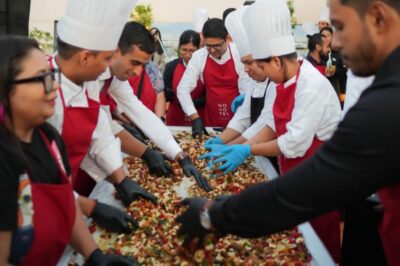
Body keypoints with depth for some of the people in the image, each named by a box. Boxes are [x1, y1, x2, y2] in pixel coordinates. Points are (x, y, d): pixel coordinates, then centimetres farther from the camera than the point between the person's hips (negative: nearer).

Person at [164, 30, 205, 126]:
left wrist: (192, 103, -21)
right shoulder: (171, 66, -3)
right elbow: (165, 96, 1)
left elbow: (208, 96, -5)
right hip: (175, 120, 1)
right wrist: (170, 94, -21)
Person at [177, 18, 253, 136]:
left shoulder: (239, 55, -15)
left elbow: (247, 91, -11)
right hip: (211, 123, 2)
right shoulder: (198, 56, -8)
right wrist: (195, 118, -15)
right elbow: (183, 89, -6)